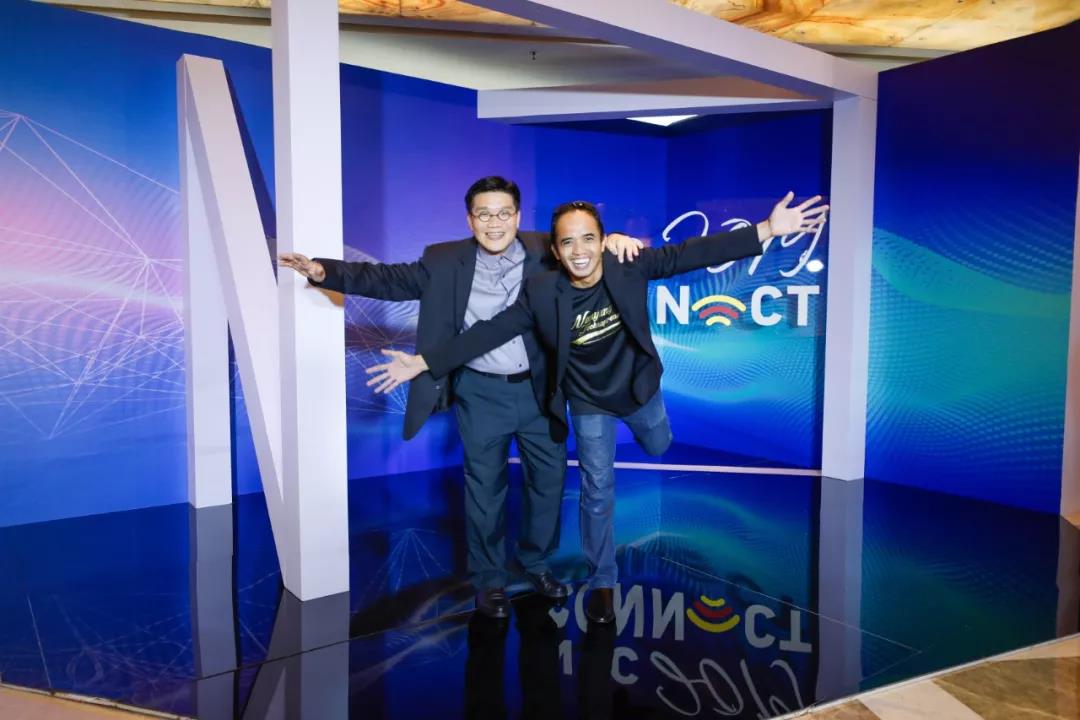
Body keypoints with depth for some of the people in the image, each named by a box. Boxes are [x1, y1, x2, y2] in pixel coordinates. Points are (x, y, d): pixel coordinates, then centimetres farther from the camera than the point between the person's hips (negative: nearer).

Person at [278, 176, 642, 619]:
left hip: (540, 387, 2)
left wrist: (611, 240, -26)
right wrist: (324, 271, -14)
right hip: (481, 393, -2)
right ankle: (488, 580, 27)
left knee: (550, 478, 14)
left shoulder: (545, 251, -4)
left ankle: (537, 564, 37)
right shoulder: (445, 261, -4)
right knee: (484, 487, 8)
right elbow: (389, 279, -4)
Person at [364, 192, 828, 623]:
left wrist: (768, 230, -33)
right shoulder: (541, 294, -26)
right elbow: (488, 332, -23)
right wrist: (425, 362, -27)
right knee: (597, 493, 4)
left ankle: (636, 425, 65)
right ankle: (602, 582, 23)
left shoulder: (631, 267, -24)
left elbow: (694, 253, -27)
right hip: (589, 404, -2)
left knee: (658, 449, 28)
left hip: (640, 387, 2)